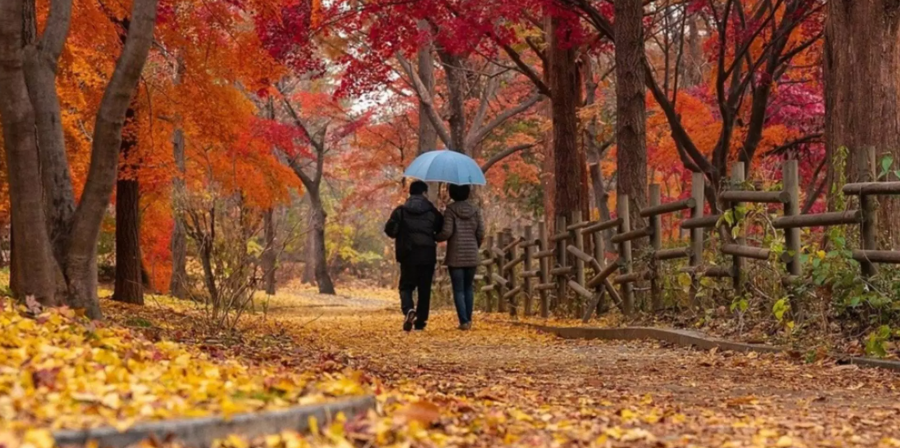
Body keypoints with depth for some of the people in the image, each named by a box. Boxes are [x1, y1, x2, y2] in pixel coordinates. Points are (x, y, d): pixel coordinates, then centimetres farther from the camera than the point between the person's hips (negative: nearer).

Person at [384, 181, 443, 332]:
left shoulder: (401, 211, -2)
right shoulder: (432, 212, 1)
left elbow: (390, 230, -7)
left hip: (408, 255, -1)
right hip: (427, 255, 1)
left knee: (406, 286, 8)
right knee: (424, 289, 10)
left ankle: (409, 309, -21)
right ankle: (421, 321, 9)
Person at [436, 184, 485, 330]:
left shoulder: (450, 210, -7)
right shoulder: (475, 210, 3)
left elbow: (447, 232, -14)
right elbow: (480, 234, 1)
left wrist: (435, 237, 6)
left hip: (455, 256, -3)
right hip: (472, 256, 3)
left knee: (458, 289, 0)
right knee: (468, 288, 16)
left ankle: (464, 321, -8)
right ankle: (468, 319, 15)